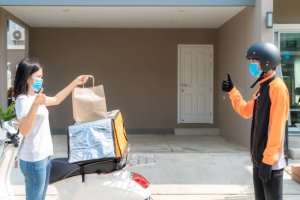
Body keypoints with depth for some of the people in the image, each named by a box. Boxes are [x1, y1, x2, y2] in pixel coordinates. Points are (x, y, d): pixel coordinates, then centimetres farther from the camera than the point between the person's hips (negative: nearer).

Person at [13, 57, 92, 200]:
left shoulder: (34, 97, 10)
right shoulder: (23, 100, -18)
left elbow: (56, 100, 24)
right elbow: (23, 130, -32)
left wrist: (76, 82, 21)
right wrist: (35, 104, -43)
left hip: (44, 155, 9)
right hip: (34, 159, -9)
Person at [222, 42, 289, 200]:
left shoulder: (277, 87, -18)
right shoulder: (262, 87, 11)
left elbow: (276, 127, -23)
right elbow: (246, 111, 23)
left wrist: (269, 159, -22)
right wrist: (232, 91, 16)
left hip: (270, 160, -9)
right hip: (259, 157, 9)